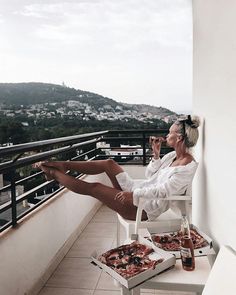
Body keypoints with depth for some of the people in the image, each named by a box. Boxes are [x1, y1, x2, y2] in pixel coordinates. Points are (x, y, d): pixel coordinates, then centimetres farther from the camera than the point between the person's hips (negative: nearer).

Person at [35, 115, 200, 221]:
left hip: (144, 207, -8)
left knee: (95, 188, -10)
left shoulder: (189, 166, -19)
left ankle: (55, 174, 6)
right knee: (109, 163, -1)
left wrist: (134, 194, -25)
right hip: (137, 190, 8)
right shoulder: (172, 156, 8)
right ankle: (64, 166, 6)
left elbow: (162, 191, -24)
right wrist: (156, 154, -2)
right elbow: (149, 176, 9)